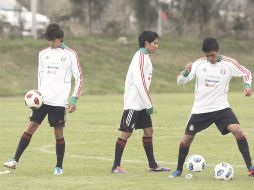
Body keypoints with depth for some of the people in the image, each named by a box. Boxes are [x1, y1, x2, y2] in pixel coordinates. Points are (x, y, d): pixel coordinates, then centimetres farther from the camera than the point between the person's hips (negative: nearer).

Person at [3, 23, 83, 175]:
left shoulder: (71, 55, -3)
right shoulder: (43, 54, 11)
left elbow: (79, 78, -2)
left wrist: (74, 100, -9)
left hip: (59, 101, -4)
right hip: (42, 99, 4)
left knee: (58, 133, -1)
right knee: (31, 127, -3)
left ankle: (59, 167, 10)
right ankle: (15, 160, -4)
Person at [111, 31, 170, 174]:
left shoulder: (145, 57, 14)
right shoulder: (141, 57, -16)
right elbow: (139, 83, -22)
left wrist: (148, 103, 15)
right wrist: (149, 104, -18)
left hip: (142, 103, 10)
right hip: (134, 103, -10)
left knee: (148, 131, 8)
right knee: (126, 133, -4)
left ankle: (153, 165, 12)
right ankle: (116, 166, 2)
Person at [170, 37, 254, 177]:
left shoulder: (229, 64, -7)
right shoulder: (199, 64, -5)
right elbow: (180, 81, -5)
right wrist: (186, 72, -26)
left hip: (221, 107, -2)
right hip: (200, 109, 2)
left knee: (237, 131, -23)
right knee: (187, 138, 4)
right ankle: (179, 170, 26)